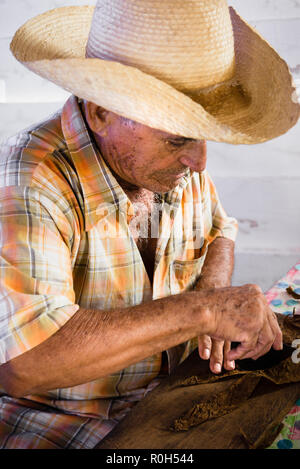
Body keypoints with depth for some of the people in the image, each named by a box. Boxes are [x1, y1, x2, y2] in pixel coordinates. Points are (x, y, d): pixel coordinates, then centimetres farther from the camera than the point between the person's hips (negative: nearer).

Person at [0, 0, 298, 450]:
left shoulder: (174, 162, -3)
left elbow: (217, 230, 17)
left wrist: (211, 293, -6)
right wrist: (199, 311, -34)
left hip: (167, 400, 6)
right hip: (58, 427, -6)